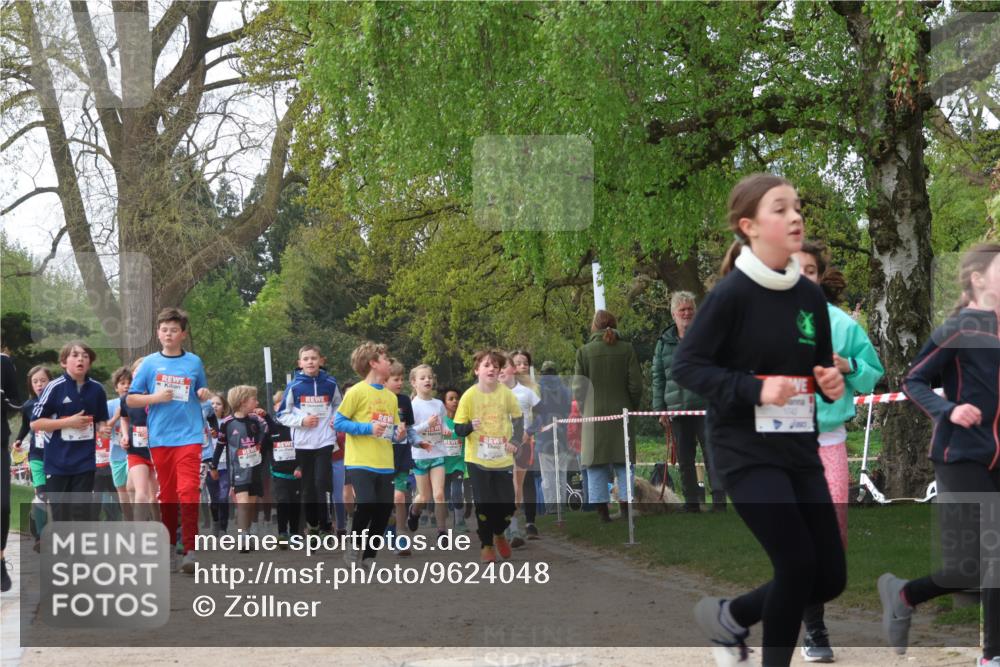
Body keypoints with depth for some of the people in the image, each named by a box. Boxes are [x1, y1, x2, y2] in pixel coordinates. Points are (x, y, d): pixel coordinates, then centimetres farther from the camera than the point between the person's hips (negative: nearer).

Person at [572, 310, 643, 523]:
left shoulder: (584, 352, -3)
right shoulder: (627, 349, -1)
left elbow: (578, 389, -3)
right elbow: (636, 385, -3)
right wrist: (632, 408, 11)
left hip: (595, 417, -1)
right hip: (622, 415, 1)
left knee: (596, 467, 5)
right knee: (624, 464, 8)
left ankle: (602, 512, 1)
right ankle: (626, 510, 4)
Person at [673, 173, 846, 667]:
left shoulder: (810, 296, 6)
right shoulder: (732, 294, -13)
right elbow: (685, 365, -12)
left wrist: (832, 381, -4)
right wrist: (755, 388, -22)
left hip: (800, 448, 7)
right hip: (746, 450, -7)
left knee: (830, 577, 6)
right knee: (798, 564, -13)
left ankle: (726, 617, 28)